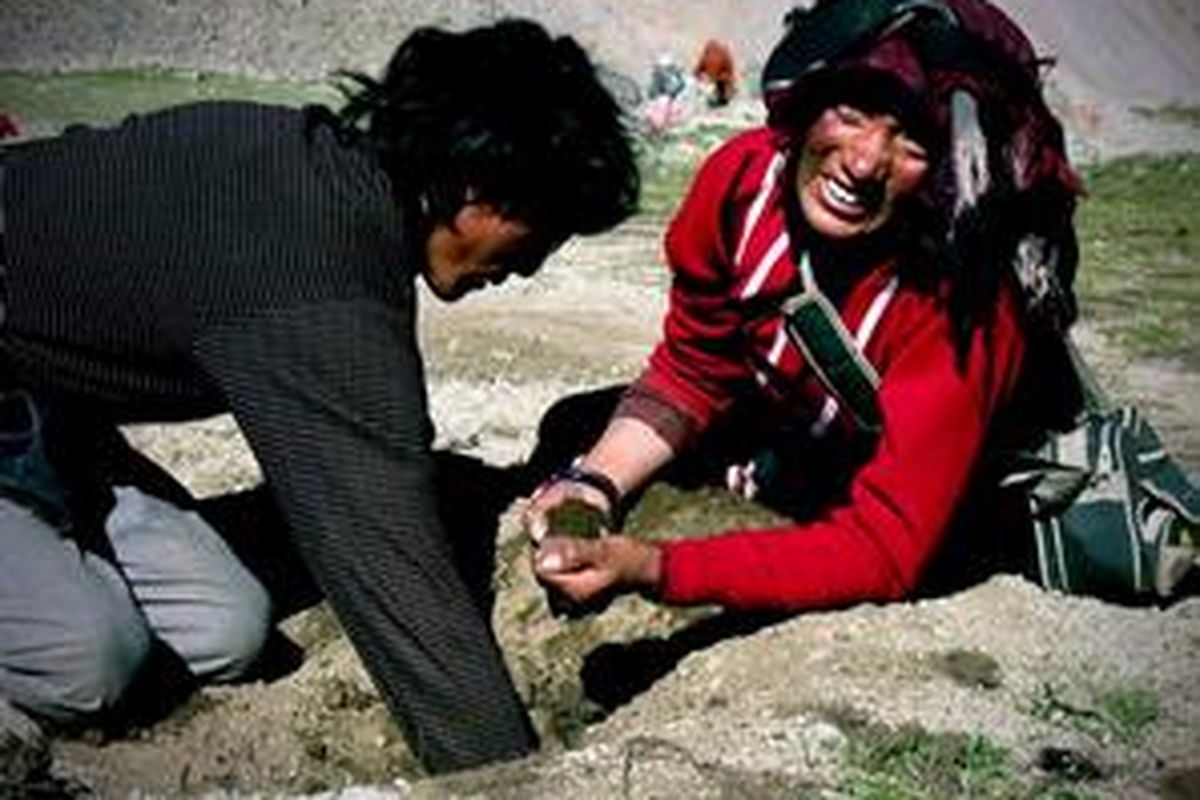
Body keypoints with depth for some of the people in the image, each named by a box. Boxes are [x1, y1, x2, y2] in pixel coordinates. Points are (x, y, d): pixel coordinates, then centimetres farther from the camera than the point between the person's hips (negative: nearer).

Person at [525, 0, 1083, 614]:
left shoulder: (963, 308, -40)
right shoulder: (748, 172, -26)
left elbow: (882, 551, -40)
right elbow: (693, 367, -10)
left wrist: (650, 569, -49)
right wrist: (597, 482, -28)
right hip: (793, 419, 3)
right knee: (572, 433, 1)